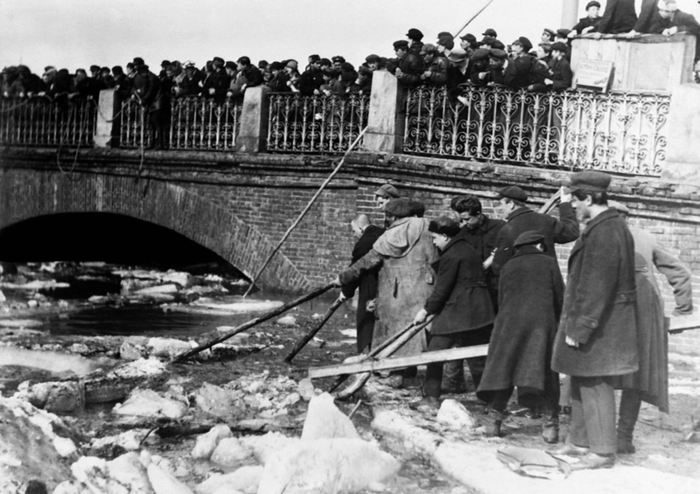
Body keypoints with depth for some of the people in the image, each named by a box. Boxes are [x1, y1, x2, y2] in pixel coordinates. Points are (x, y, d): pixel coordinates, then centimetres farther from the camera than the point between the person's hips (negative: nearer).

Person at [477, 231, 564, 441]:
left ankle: (494, 420, 6)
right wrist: (558, 324, 21)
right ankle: (550, 423, -5)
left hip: (510, 323, 2)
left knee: (502, 370, 6)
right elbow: (559, 298, 9)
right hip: (541, 322, -2)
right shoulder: (549, 263, 10)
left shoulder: (508, 267, 16)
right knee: (544, 373, -1)